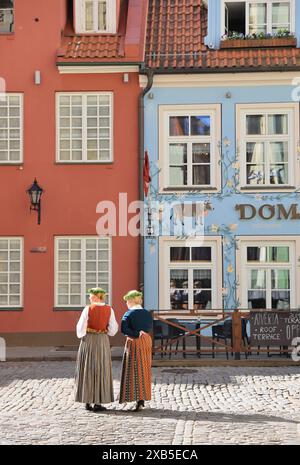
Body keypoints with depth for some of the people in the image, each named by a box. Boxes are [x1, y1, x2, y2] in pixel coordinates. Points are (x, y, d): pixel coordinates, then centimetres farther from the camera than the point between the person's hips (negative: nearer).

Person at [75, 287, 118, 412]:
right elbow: (113, 329, -2)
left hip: (88, 341, 0)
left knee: (87, 370, 9)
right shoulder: (109, 310, -4)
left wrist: (81, 337, 8)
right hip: (103, 341, 0)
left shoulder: (88, 309, -10)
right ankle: (97, 403, 2)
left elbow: (81, 327, -10)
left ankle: (87, 402, 10)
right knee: (100, 370, 5)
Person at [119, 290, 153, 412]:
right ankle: (142, 398, 20)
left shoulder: (128, 314, -12)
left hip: (133, 342, -5)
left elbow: (123, 329, -21)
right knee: (144, 370, 13)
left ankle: (139, 399, -11)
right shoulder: (147, 313, 3)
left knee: (134, 371, -2)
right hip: (146, 341, 5)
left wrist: (136, 334, -14)